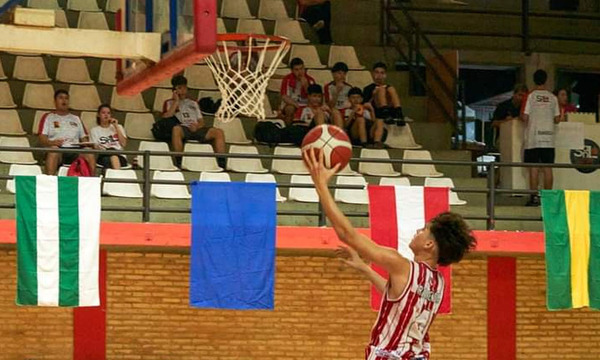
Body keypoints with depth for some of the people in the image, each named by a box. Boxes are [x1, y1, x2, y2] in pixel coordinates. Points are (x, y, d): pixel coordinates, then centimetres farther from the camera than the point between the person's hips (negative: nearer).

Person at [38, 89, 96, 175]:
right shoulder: (48, 117, 19)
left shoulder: (76, 119, 31)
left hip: (75, 151, 3)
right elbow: (42, 139, 6)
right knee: (53, 150, -40)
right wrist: (51, 142, -17)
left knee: (89, 154, -31)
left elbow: (84, 138, 26)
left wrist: (86, 143, 1)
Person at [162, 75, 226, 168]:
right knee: (176, 129, -42)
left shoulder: (193, 103, 32)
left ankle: (222, 163, -28)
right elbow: (166, 118, 0)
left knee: (219, 132, -21)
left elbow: (201, 122, 22)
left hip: (196, 129, 4)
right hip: (182, 129, -4)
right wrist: (176, 101, 4)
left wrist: (197, 126, -3)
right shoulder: (169, 103, 20)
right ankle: (179, 162, -43)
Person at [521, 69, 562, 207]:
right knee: (547, 168, 5)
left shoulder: (530, 96, -4)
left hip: (533, 138, -3)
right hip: (548, 138, 3)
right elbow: (557, 119, 6)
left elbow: (525, 117, -9)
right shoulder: (552, 97, 4)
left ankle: (534, 197, -6)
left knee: (534, 168, -2)